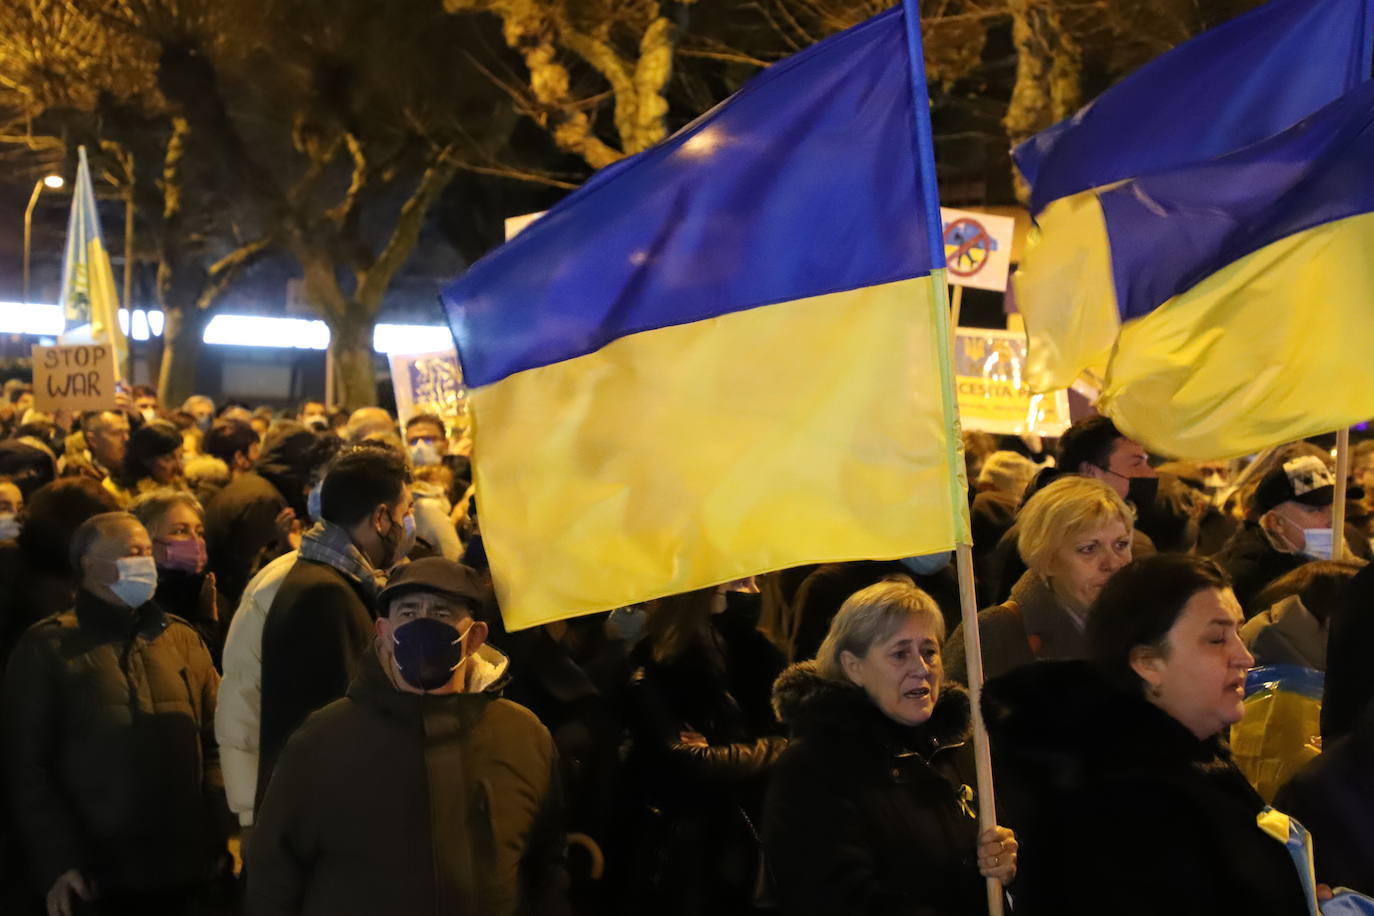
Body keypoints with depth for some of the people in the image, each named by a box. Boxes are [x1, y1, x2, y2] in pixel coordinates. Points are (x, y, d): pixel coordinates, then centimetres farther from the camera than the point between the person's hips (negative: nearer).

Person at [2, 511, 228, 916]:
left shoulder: (183, 639, 12)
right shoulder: (48, 647, 0)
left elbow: (216, 742, 10)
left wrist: (227, 834, -2)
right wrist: (56, 863, -11)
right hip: (97, 878, -3)